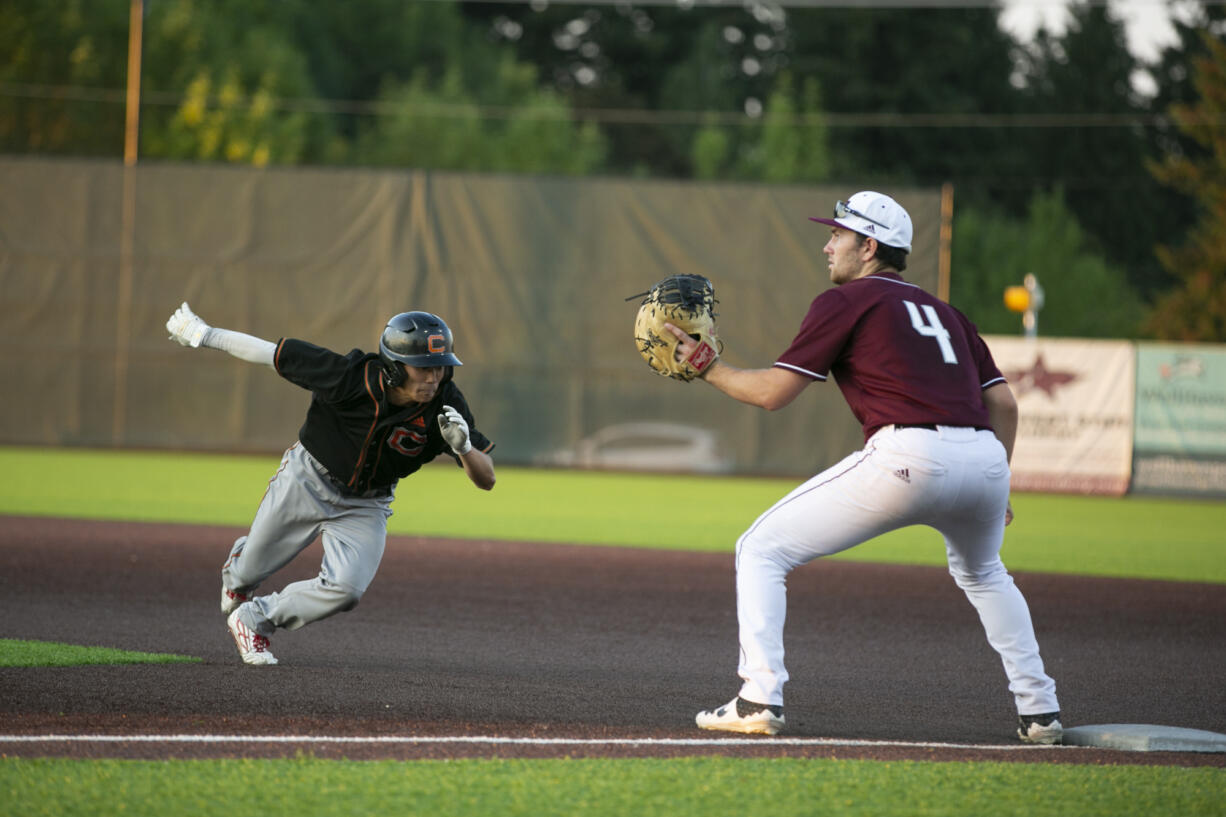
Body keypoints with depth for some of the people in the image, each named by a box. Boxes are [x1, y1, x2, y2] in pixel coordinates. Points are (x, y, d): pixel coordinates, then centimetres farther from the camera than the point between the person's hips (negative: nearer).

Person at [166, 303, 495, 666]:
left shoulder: (445, 405, -26)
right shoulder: (349, 377, -33)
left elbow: (486, 480, -24)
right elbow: (274, 352, -21)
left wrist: (463, 447, -46)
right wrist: (202, 334, -12)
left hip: (365, 508, 2)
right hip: (306, 483, -1)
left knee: (345, 589, -20)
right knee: (253, 569, 15)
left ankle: (254, 619, 7)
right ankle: (237, 568, 56)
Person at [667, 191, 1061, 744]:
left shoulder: (846, 300, 10)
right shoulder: (943, 311, 28)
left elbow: (771, 392, 5)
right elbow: (1002, 403, 25)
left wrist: (707, 368, 20)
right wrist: (995, 490, 34)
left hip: (907, 454, -6)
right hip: (983, 456, 7)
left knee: (761, 549, 5)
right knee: (981, 572, 37)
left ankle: (759, 698, -7)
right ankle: (1039, 711, 30)